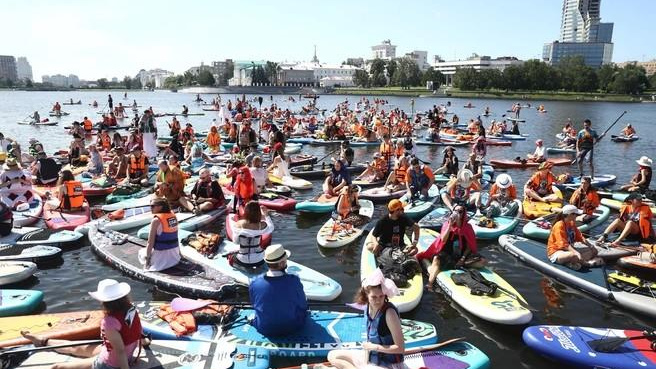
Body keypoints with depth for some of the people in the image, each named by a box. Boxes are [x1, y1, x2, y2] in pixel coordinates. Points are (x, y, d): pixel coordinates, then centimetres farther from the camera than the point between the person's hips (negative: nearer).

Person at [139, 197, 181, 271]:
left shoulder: (156, 220, -18)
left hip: (162, 257, -6)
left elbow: (150, 242, -15)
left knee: (141, 252, 22)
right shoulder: (173, 216, 1)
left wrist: (147, 259, -7)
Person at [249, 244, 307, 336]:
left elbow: (255, 305, -1)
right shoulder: (294, 281, -26)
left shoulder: (254, 284, -19)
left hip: (265, 330, 2)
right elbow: (303, 305, -11)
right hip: (292, 328, -2)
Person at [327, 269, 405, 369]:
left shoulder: (389, 313, -27)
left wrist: (374, 347, -18)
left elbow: (400, 348, -22)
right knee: (332, 356, 11)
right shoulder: (368, 307, -7)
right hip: (371, 358, 8)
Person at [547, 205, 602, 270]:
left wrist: (591, 246, -3)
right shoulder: (559, 226, -19)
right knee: (574, 255, -40)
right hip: (556, 252, -10)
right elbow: (564, 244, -27)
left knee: (592, 251, -1)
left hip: (569, 249, 10)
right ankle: (586, 262, -13)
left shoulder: (572, 224, 8)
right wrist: (577, 253, -37)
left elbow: (580, 238, 12)